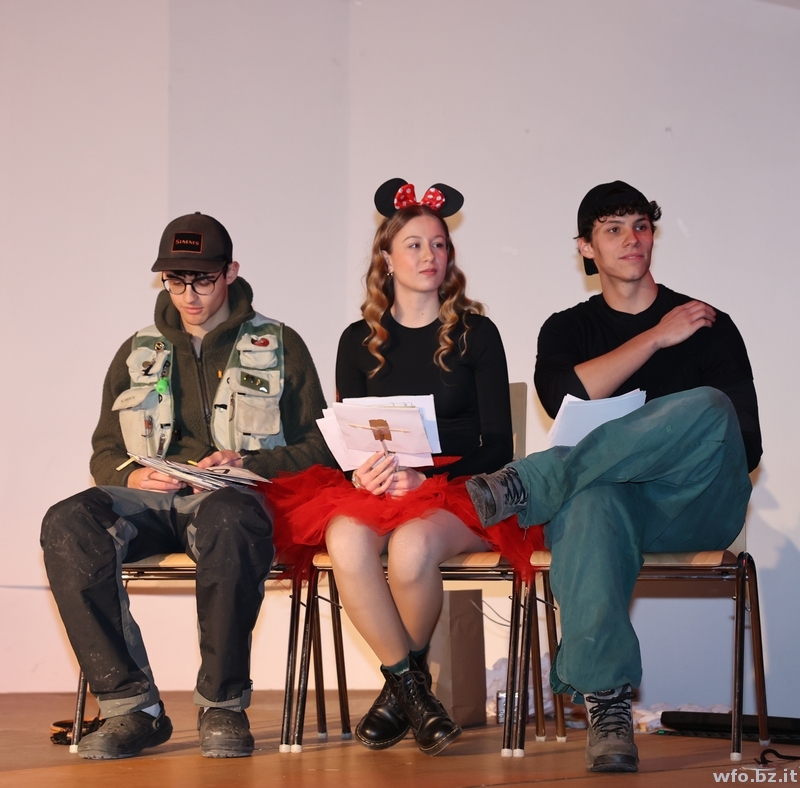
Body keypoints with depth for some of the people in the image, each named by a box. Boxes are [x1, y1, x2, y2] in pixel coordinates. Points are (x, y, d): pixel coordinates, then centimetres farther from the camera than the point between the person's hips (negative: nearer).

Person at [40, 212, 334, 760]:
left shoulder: (280, 346, 16)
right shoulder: (137, 354, 24)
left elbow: (317, 448, 9)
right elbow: (104, 454, 23)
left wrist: (251, 463, -10)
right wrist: (132, 477, -1)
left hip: (235, 499, -3)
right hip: (150, 500, 3)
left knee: (229, 523, -43)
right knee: (67, 525, -31)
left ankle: (224, 705, -28)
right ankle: (132, 706, -31)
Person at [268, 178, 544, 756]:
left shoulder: (475, 334, 7)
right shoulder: (360, 341, 14)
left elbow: (498, 446, 1)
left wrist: (425, 477, -16)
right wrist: (362, 472, -13)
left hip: (458, 495, -2)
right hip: (375, 492, 2)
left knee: (411, 546, -37)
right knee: (347, 542, -35)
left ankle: (401, 685, -10)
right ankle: (411, 688, -20)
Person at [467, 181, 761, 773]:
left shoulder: (710, 325, 14)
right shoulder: (569, 329, 18)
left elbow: (748, 445, 7)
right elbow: (563, 397, -6)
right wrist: (656, 337, -6)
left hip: (695, 507, 0)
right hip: (608, 496, 0)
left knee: (708, 409, -34)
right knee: (592, 499, -40)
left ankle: (524, 485, -35)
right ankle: (607, 705, -47)